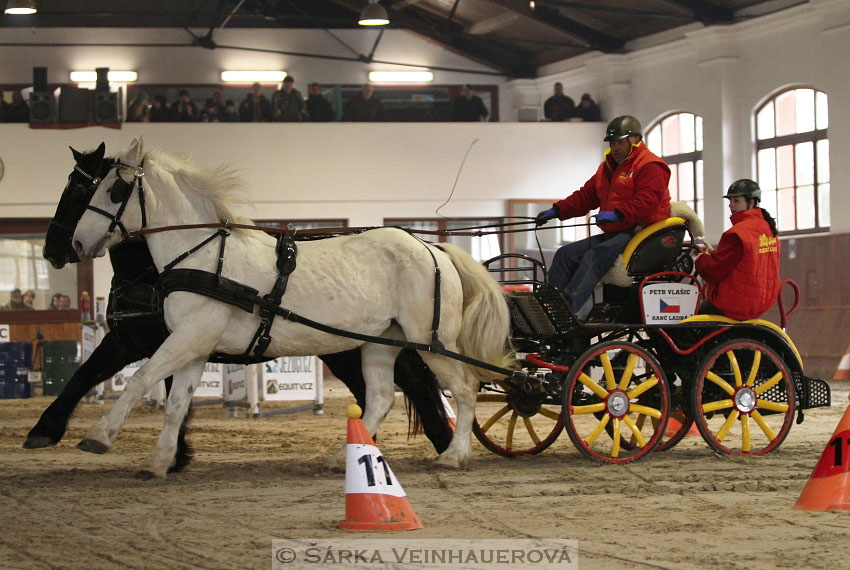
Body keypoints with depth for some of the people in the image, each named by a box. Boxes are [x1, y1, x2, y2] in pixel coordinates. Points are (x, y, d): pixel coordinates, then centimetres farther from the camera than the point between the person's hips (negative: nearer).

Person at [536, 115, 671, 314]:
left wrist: (618, 214, -32)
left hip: (639, 232, -10)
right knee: (565, 254, -5)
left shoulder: (650, 167, -5)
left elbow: (647, 201, -20)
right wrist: (557, 210, 10)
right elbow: (586, 196, 23)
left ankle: (569, 305, -46)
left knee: (595, 256, -32)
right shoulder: (608, 167, 24)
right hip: (613, 233, 10)